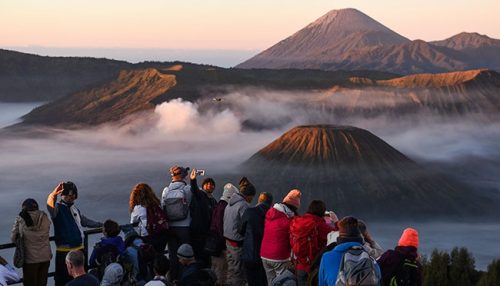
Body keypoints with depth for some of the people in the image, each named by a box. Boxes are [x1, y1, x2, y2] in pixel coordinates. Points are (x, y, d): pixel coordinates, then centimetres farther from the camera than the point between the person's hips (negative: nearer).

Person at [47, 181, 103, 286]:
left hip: (79, 249, 8)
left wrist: (101, 224, 35)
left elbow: (84, 220, 31)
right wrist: (53, 195, -54)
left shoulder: (74, 208, 15)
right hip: (64, 251, -8)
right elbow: (50, 206, -35)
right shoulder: (58, 208, -10)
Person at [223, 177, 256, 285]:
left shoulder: (230, 203, 9)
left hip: (228, 241, 8)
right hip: (239, 243, -8)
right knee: (238, 272, 1)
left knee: (231, 270, 18)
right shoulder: (244, 205, -17)